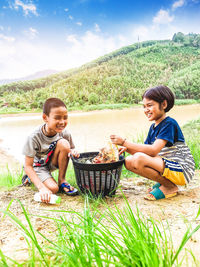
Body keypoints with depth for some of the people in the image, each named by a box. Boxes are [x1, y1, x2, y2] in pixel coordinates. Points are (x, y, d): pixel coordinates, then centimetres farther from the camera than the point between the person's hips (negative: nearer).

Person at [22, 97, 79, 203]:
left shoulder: (64, 133, -18)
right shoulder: (34, 137, -29)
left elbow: (70, 149, 1)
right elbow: (28, 166, -25)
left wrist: (73, 152, -27)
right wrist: (42, 187, -36)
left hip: (52, 163, 3)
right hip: (37, 166, -3)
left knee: (64, 143, -26)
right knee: (53, 189, -26)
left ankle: (62, 180, -10)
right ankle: (30, 178, 7)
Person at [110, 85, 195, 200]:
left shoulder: (169, 123, -15)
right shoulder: (153, 127, 11)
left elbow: (153, 151, -26)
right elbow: (145, 151, 7)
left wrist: (124, 142, -26)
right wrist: (127, 148, -12)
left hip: (181, 171, -8)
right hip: (166, 165, 8)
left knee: (138, 159, -29)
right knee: (129, 161, -5)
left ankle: (170, 187, -7)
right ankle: (163, 181, 5)